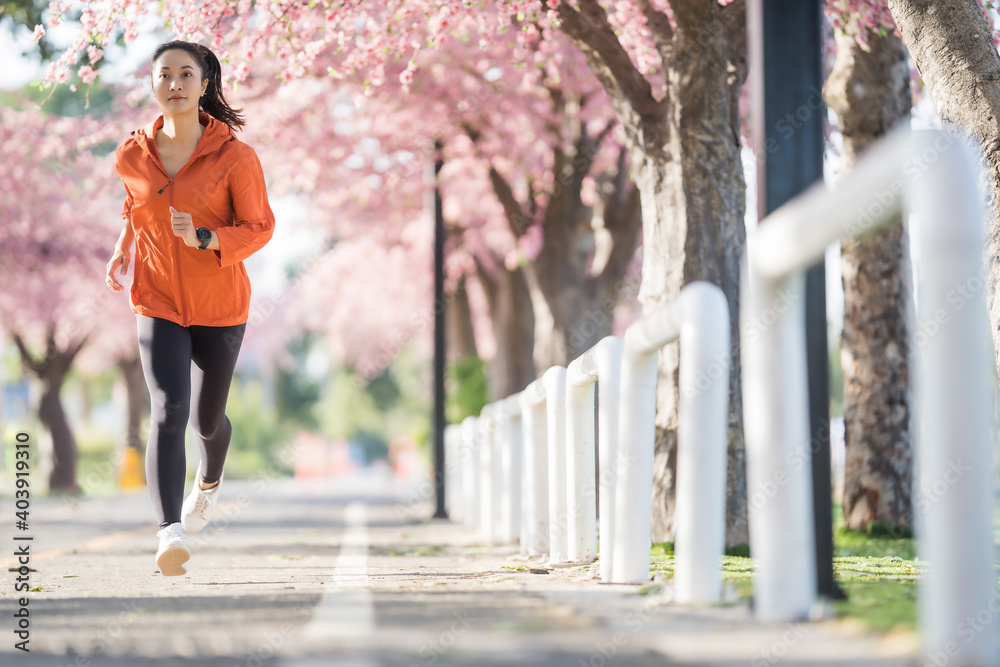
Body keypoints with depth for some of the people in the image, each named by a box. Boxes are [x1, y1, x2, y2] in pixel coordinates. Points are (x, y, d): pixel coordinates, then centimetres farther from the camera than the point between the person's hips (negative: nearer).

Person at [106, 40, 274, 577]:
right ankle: (170, 536, -28)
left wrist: (203, 239, -26)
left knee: (207, 419, 16)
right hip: (158, 305, 0)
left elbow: (259, 228, -10)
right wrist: (122, 250, 5)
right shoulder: (132, 155, -5)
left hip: (220, 306, 0)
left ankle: (210, 479, 52)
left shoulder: (235, 157, -14)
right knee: (169, 412, -20)